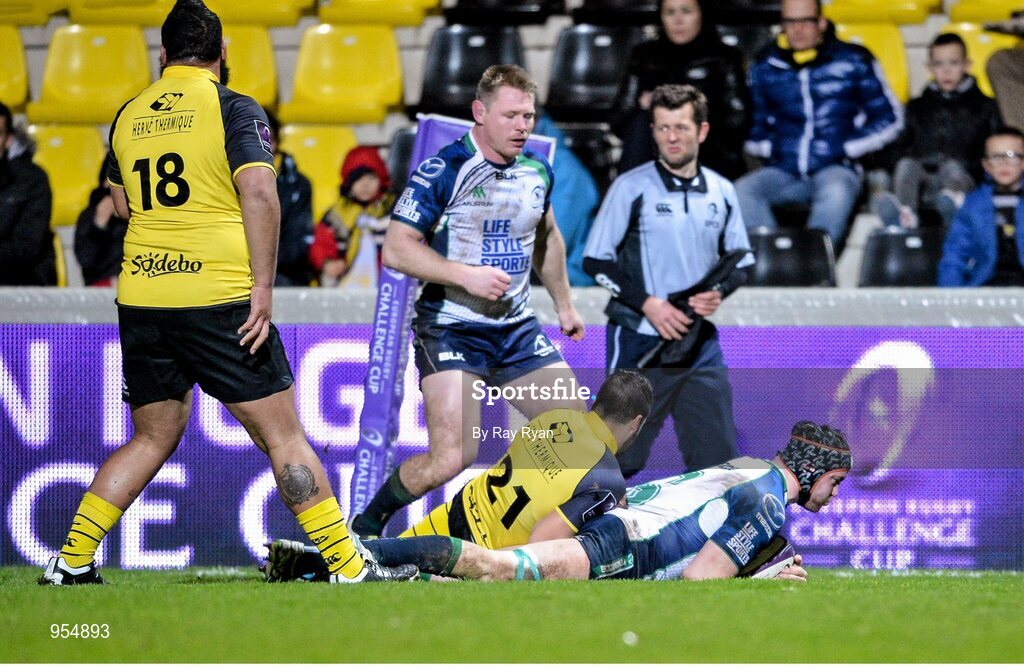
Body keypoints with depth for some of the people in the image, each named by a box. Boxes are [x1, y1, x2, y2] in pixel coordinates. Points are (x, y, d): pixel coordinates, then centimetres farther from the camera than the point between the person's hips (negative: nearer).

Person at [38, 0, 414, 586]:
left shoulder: (129, 115, 12)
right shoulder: (234, 109, -4)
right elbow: (259, 193, -16)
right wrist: (263, 286, -15)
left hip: (140, 297, 5)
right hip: (218, 297, -5)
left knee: (152, 439, 18)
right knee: (284, 435, -1)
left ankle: (71, 561, 15)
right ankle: (349, 567, -1)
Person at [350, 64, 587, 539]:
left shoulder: (537, 171, 7)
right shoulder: (443, 171, -14)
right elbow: (397, 249, -17)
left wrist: (563, 304, 30)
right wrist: (466, 275, -24)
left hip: (517, 330, 7)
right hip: (451, 331, -7)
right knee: (452, 457, -19)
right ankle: (365, 525, 3)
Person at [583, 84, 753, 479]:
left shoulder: (721, 192, 8)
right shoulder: (632, 188, -4)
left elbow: (740, 262, 16)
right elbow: (596, 261, -4)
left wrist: (719, 292, -6)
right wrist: (647, 303, -15)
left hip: (700, 343, 4)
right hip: (640, 342, -4)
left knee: (716, 454, 3)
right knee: (620, 457, -3)